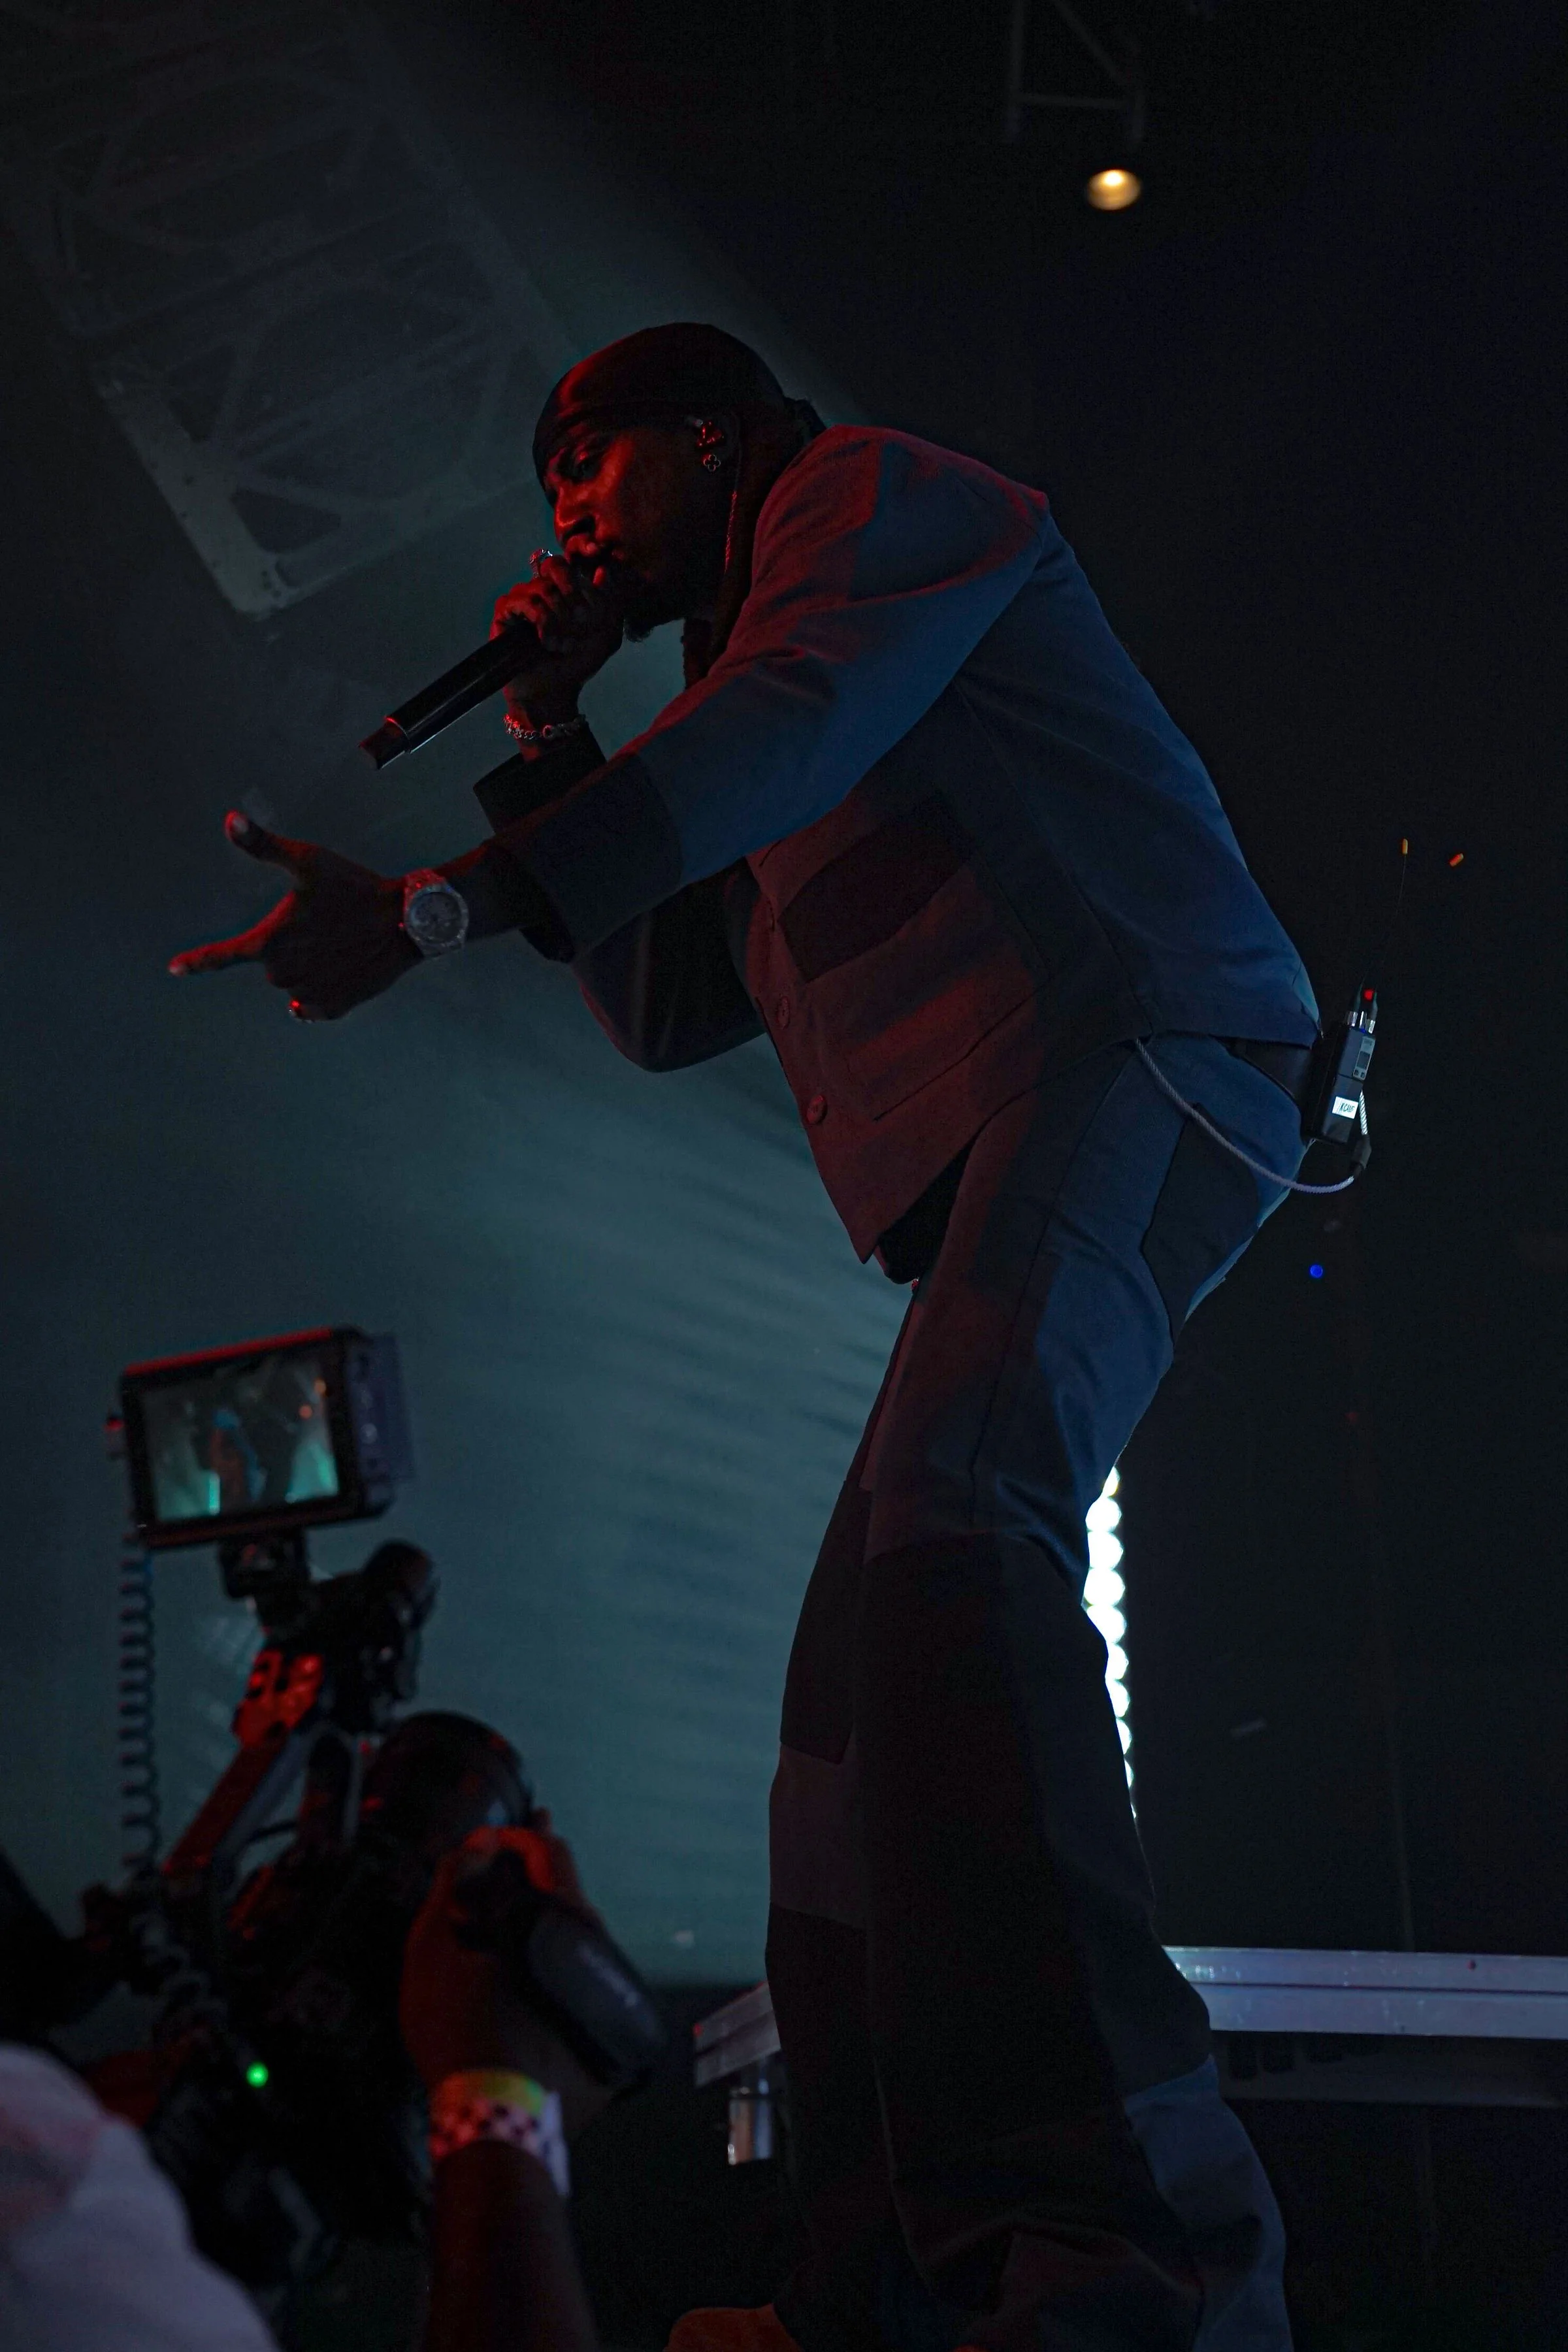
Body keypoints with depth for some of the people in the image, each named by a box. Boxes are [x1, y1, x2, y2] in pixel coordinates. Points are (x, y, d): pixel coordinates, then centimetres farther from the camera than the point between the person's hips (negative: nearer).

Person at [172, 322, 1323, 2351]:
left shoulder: (872, 490, 10)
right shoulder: (739, 695, 36)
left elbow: (795, 725, -12)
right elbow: (662, 1008, 34)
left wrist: (442, 903, -20)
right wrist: (548, 739, 28)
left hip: (1134, 1045, -10)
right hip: (999, 1143, 10)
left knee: (948, 1520, -33)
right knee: (857, 1686, 3)